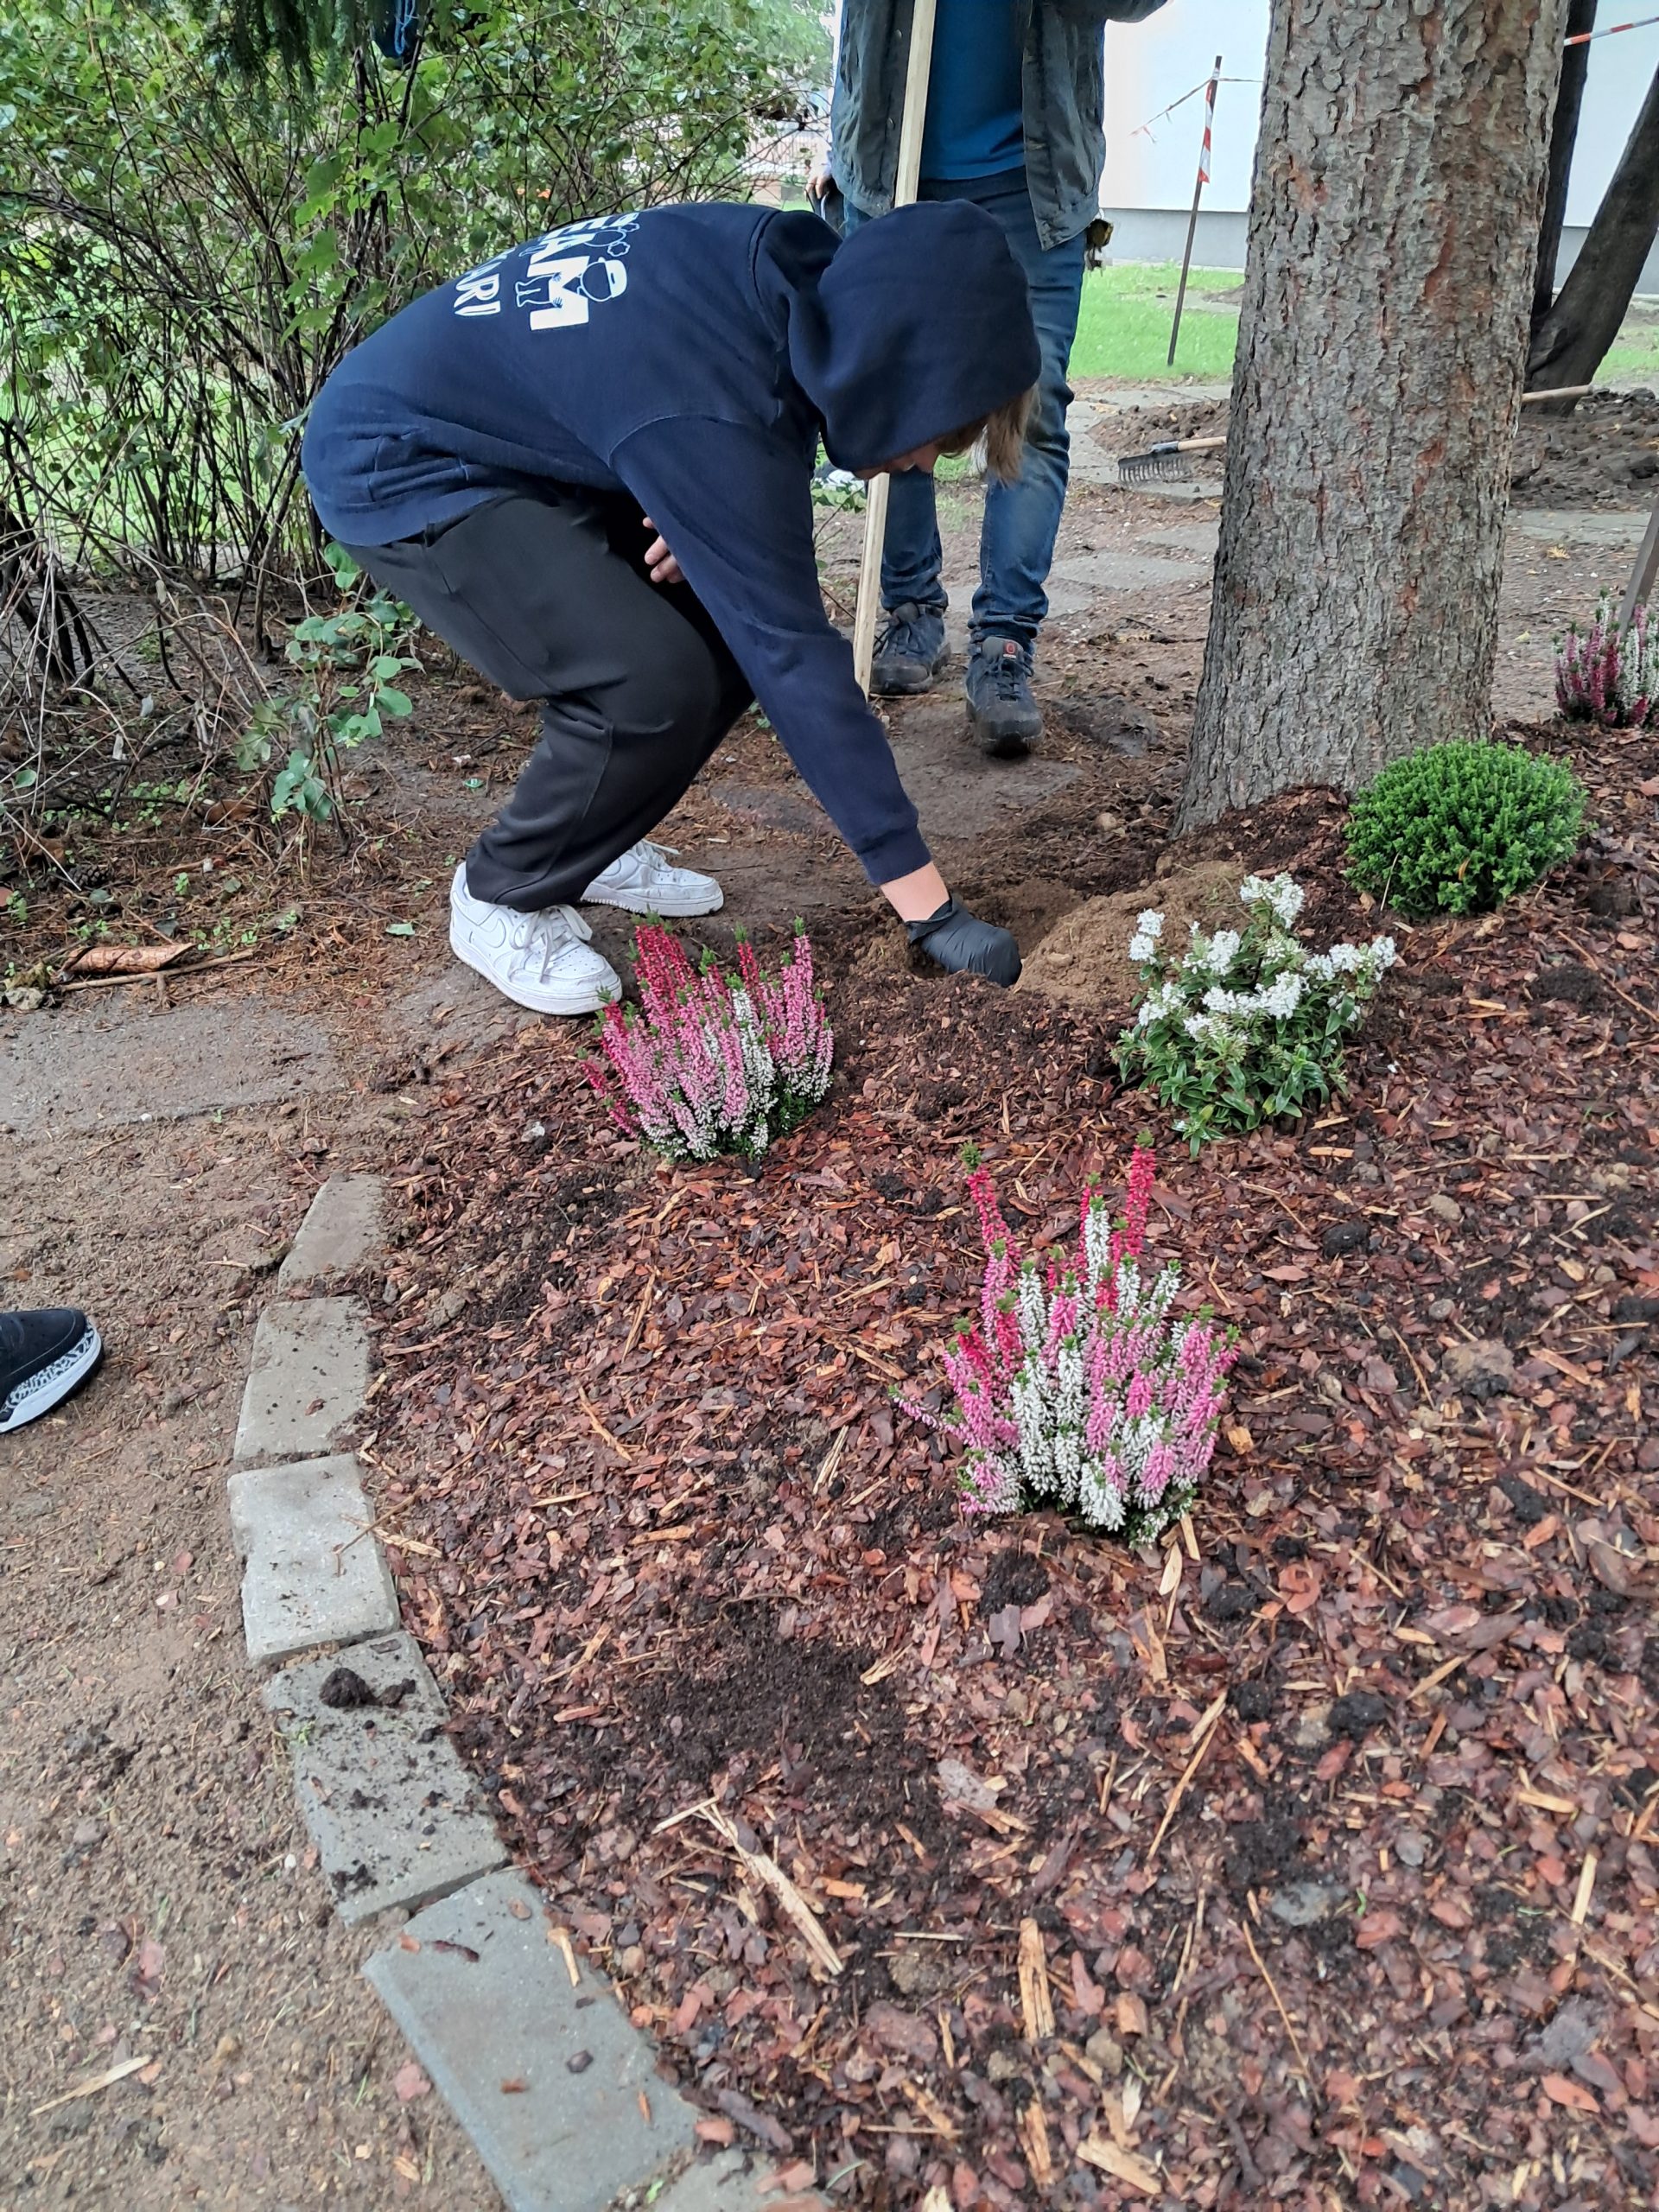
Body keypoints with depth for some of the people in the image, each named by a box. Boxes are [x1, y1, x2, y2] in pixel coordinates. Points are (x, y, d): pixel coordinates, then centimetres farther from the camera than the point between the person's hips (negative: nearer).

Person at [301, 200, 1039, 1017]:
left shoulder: (794, 267, -10)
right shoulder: (714, 418, -34)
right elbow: (797, 660, -32)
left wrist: (708, 508, -12)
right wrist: (931, 909, -28)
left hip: (520, 439, 9)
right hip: (397, 473, -9)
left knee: (732, 624, 0)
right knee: (654, 684, -25)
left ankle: (590, 842, 16)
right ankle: (502, 898, -1)